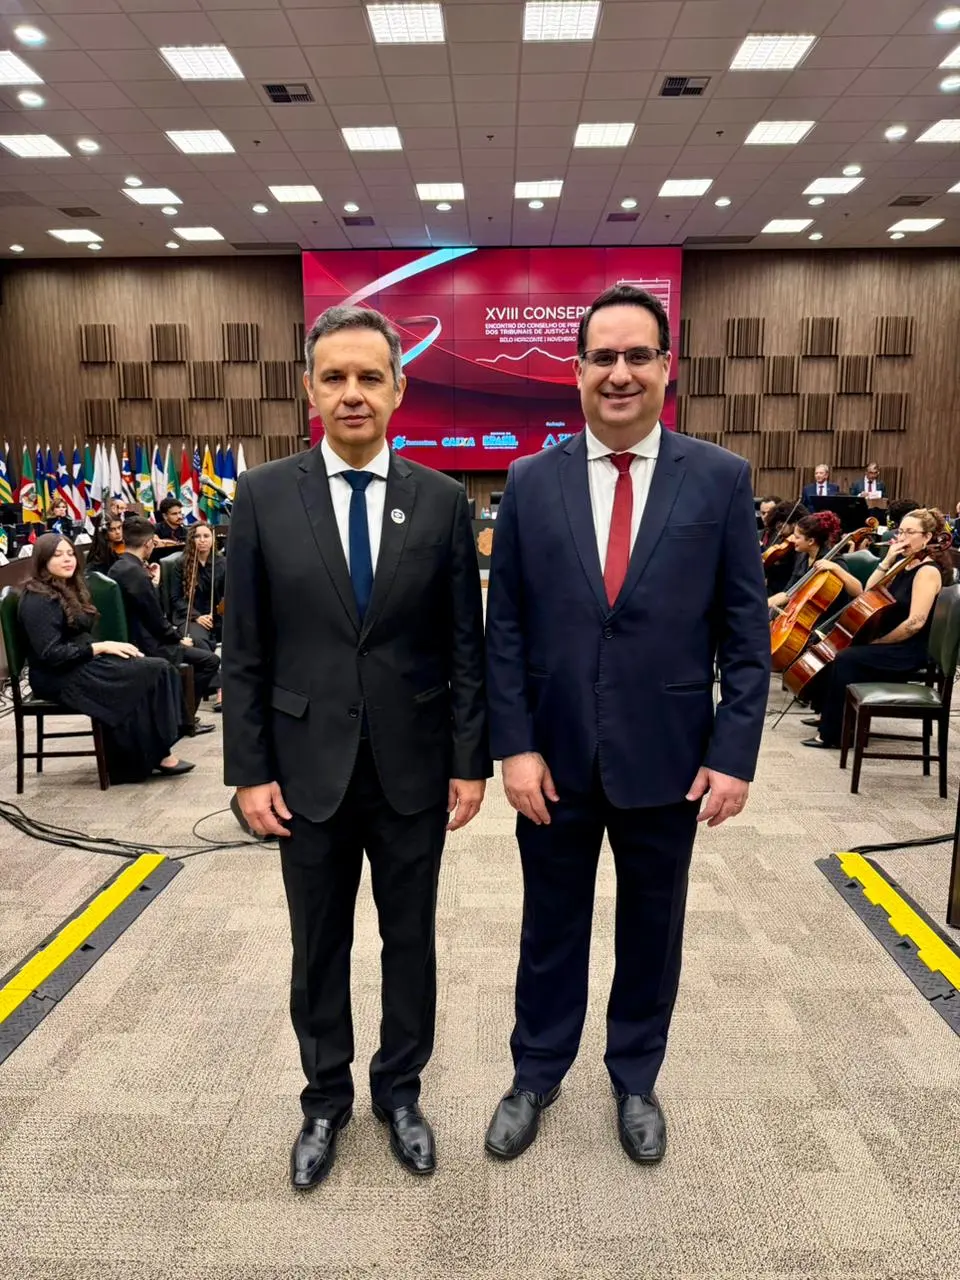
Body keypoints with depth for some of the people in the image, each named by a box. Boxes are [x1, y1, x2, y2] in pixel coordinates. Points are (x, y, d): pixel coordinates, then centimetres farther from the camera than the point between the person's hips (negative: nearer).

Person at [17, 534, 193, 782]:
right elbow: (51, 654, -21)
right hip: (60, 677, -9)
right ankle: (157, 754, -10)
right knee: (151, 673, -21)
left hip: (82, 663, 9)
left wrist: (110, 646, -3)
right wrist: (101, 647, -18)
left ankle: (146, 756, -16)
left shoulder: (69, 589, 17)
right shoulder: (38, 600, -13)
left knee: (158, 669, -14)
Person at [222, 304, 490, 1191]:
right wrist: (250, 770, -4)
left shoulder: (443, 501, -2)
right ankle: (326, 1099, 39)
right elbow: (244, 650, -2)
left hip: (413, 769, 1)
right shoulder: (263, 496, -3)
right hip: (308, 769, 0)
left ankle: (399, 1090, 39)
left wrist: (471, 761, -2)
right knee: (319, 946, 16)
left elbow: (466, 646, 0)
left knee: (410, 938, 16)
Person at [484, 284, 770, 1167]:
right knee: (551, 926, 17)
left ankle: (636, 1079, 42)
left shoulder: (720, 479, -4)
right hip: (555, 757, 1)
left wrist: (734, 754, -7)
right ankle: (536, 1076, 40)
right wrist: (514, 745, -7)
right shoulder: (531, 482, -1)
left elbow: (745, 632, -3)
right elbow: (505, 628, -1)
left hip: (666, 757, 0)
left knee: (652, 928, 18)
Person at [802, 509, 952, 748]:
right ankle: (828, 716, 12)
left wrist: (877, 642, -17)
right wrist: (887, 561, -2)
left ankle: (834, 733, -18)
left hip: (910, 650, -9)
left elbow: (915, 622, -25)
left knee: (845, 658, -25)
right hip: (891, 642, 9)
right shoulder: (905, 565, 11)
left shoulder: (928, 571, -16)